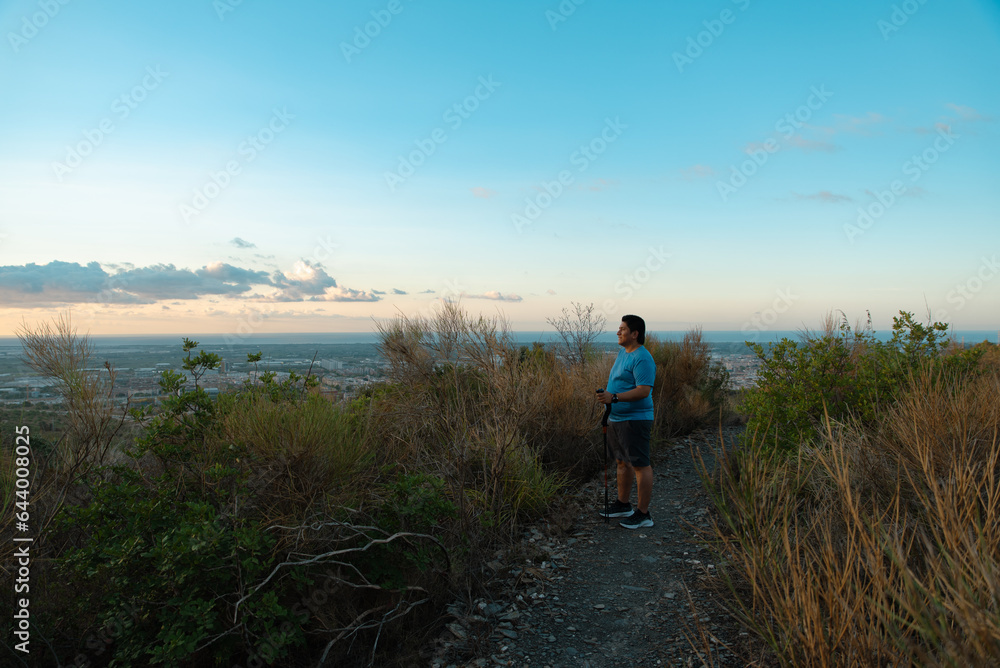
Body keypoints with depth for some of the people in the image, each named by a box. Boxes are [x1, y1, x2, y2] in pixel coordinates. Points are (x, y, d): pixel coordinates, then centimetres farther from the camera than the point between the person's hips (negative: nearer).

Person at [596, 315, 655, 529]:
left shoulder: (642, 358, -18)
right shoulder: (623, 352, 14)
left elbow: (644, 391, -26)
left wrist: (613, 397, -30)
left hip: (634, 420, -10)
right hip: (617, 418, 10)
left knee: (640, 465, -3)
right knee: (623, 462, 18)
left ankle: (643, 514, 5)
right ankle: (623, 505, 31)